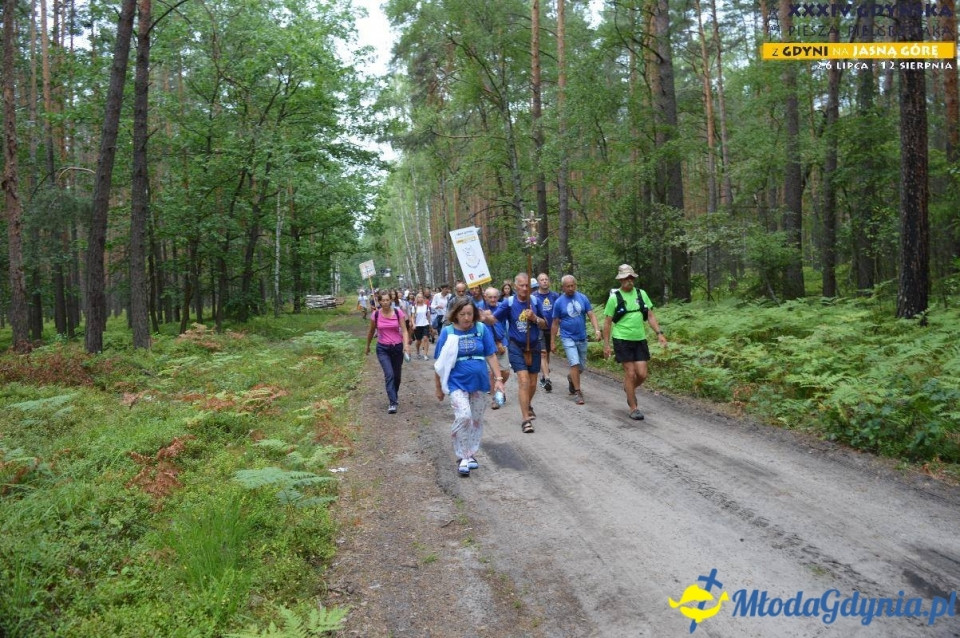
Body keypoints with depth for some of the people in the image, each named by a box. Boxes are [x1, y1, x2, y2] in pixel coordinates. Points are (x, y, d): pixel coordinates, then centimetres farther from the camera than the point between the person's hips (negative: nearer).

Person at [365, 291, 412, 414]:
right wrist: (367, 346, 19)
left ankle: (395, 397, 39)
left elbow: (404, 330, -11)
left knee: (397, 375, 13)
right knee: (389, 374, -17)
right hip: (383, 349, -1)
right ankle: (393, 403, -15)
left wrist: (406, 345, -27)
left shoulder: (398, 313, -9)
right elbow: (371, 331, 9)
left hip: (397, 347, 1)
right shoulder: (375, 315, -6)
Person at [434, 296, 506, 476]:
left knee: (477, 420, 12)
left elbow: (491, 356, 2)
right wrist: (439, 387, 5)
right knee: (463, 416, -19)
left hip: (479, 382, 3)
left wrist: (498, 378, -4)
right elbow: (441, 363, 1)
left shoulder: (482, 329, -4)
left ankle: (471, 454, 30)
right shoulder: (447, 332, -7)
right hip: (458, 383, -3)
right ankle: (462, 457, -4)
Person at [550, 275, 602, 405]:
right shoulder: (559, 302, -5)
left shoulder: (583, 298, 0)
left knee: (582, 367, 12)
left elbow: (591, 315, -1)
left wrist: (597, 330, -17)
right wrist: (552, 342, 2)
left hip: (582, 337, 3)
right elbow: (555, 323, 1)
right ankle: (578, 392, -6)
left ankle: (571, 378, 43)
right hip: (568, 337, -3)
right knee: (575, 364, -16)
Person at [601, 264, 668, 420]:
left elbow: (650, 315, 9)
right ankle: (633, 408, 8)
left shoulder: (641, 294, 6)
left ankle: (629, 389, 32)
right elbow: (607, 322, -1)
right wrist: (606, 344, -4)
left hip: (640, 339, 4)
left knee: (642, 374, -1)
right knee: (630, 373, -4)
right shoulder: (614, 298, -4)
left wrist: (659, 333, -3)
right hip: (622, 340, -4)